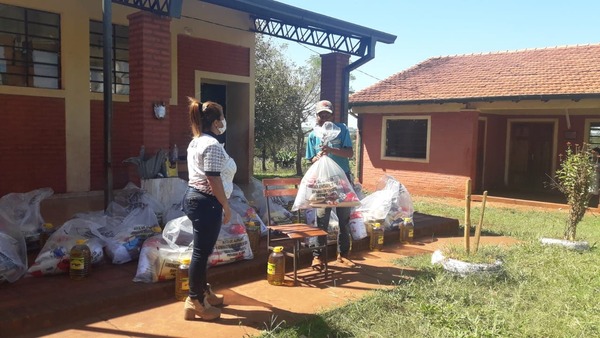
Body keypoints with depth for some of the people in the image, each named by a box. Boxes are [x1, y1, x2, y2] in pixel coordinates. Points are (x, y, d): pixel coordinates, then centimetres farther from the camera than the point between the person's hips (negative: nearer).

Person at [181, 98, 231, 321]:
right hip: (206, 202, -10)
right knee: (202, 252, -2)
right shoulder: (212, 145, -17)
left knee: (201, 250, 18)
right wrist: (226, 206, -13)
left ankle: (203, 292, 31)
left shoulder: (195, 142, 13)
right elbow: (214, 180, -21)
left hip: (192, 196, 10)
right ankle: (194, 302, 8)